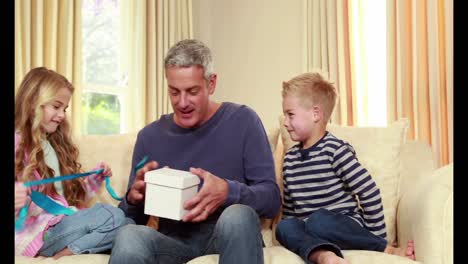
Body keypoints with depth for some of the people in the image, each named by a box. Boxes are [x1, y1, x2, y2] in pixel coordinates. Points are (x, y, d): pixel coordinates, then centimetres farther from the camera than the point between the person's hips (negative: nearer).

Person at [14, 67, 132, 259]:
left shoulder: (55, 143, 18)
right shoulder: (18, 144, -6)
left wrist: (95, 177, 9)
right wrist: (16, 202, -34)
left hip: (63, 223, 8)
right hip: (36, 233, -8)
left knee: (127, 225, -11)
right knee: (113, 216, -23)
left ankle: (64, 253, -12)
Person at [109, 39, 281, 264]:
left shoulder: (242, 121, -1)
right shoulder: (150, 136, 7)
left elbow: (272, 199, -5)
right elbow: (132, 218, 10)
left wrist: (229, 192, -26)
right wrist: (134, 198, -14)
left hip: (229, 235, 0)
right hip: (173, 239, 1)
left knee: (238, 216, -34)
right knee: (128, 235, -31)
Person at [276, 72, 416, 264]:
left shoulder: (336, 150, -10)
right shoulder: (290, 158, 10)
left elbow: (370, 192, -12)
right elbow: (289, 206, 20)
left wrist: (377, 238, -8)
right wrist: (289, 234, 8)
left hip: (346, 225, -4)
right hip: (307, 228, 5)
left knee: (318, 220, -36)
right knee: (283, 227, -25)